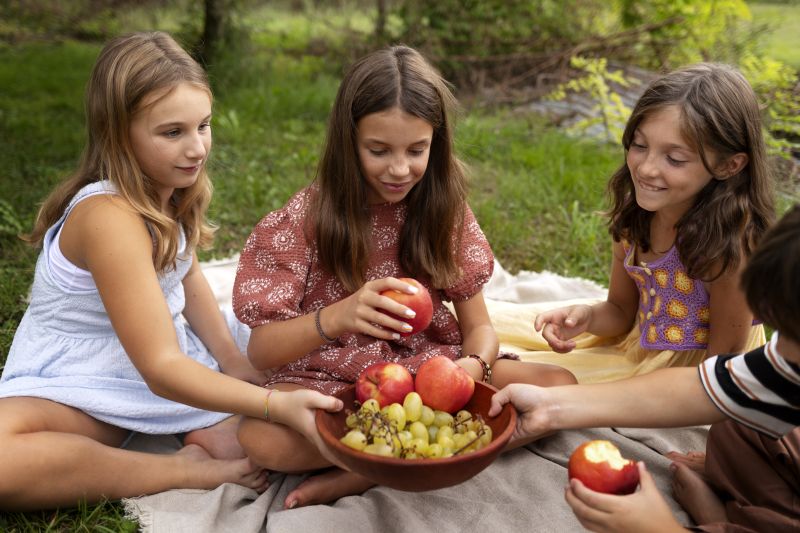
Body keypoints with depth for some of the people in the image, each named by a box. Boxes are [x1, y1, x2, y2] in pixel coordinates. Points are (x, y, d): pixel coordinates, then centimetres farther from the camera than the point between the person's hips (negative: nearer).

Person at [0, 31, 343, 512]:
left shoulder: (169, 188, -6)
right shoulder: (109, 216, -30)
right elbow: (160, 369, -33)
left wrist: (234, 362, -8)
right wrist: (279, 405, -41)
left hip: (168, 352, 7)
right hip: (75, 387, -6)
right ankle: (189, 470, -26)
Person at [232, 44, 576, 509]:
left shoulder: (445, 209, -2)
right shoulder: (308, 217, -10)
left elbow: (478, 326, 1)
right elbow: (260, 352, -14)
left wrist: (473, 365, -24)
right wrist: (335, 318, -35)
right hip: (332, 382, -2)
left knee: (559, 385, -20)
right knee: (260, 437, -34)